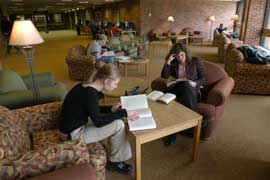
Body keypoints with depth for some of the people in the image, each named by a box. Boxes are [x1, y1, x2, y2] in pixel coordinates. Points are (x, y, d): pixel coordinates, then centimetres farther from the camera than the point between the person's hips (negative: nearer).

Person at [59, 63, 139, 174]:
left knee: (115, 119, 12)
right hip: (73, 133, -9)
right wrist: (123, 113, -19)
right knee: (118, 125, -14)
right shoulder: (90, 93, -27)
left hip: (77, 125, 9)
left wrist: (111, 109, 2)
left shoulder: (87, 87, 0)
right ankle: (115, 162, 8)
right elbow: (98, 122, -24)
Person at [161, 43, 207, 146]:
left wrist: (195, 83, -16)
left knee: (185, 86, -39)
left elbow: (204, 79, 4)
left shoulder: (196, 62, 9)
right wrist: (168, 62, -6)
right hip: (178, 89, 2)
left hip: (193, 90, -2)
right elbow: (164, 76, 3)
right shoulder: (173, 64, 16)